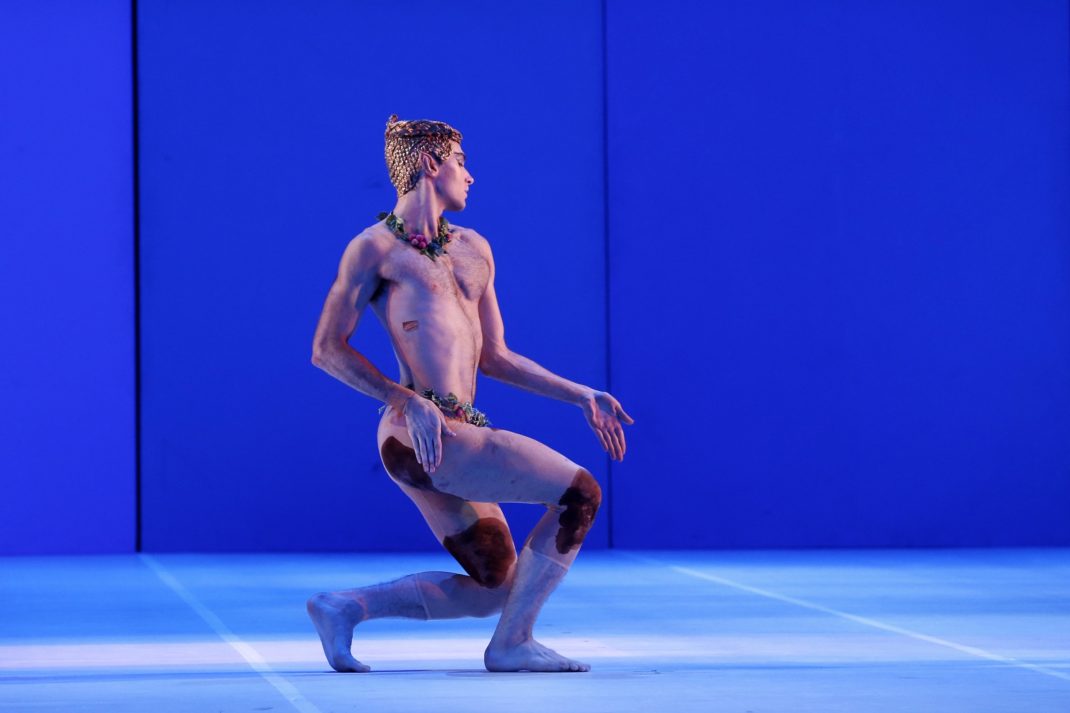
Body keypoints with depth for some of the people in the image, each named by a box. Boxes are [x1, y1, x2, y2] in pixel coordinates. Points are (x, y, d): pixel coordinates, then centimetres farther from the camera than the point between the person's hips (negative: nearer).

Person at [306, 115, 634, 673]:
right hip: (421, 433, -9)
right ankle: (511, 644, -3)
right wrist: (410, 402, -13)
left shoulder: (473, 250, 21)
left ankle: (343, 607, 16)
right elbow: (327, 350, -4)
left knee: (493, 588, 13)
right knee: (579, 492, -11)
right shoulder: (377, 248, -2)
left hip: (458, 434, 9)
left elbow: (494, 357, 24)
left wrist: (583, 397, 18)